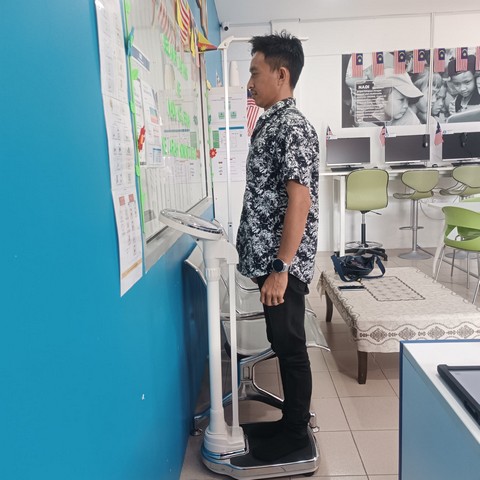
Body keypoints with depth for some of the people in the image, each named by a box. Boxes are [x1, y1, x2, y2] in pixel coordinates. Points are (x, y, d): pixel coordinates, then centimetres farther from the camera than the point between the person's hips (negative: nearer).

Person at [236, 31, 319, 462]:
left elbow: (300, 202, -22)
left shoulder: (293, 127, -16)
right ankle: (290, 420, 35)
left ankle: (297, 431, 24)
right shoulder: (271, 124, 13)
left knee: (291, 346, 5)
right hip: (268, 258, 10)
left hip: (284, 264, -9)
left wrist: (280, 269, -22)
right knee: (282, 344, 18)